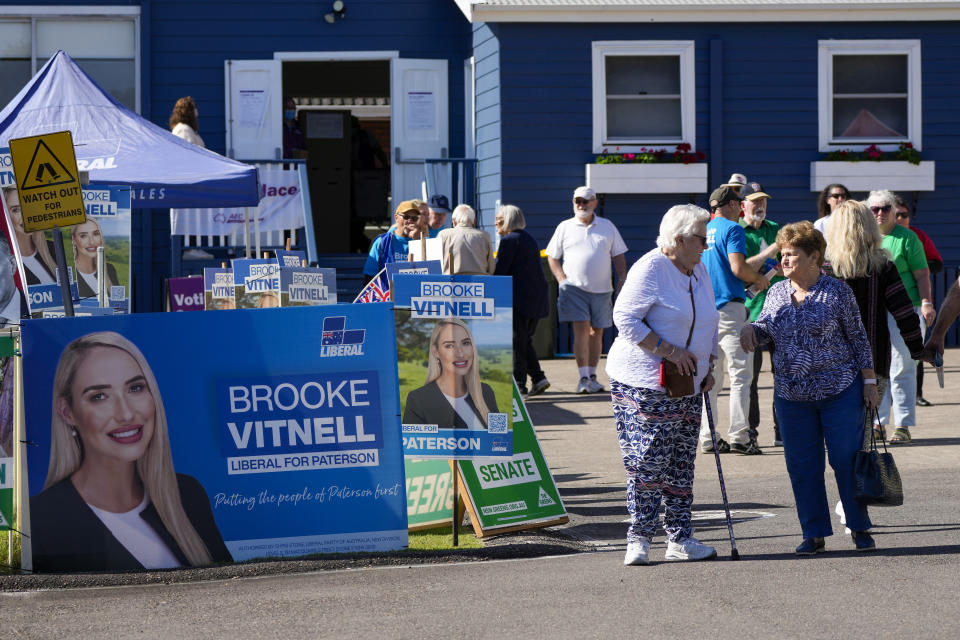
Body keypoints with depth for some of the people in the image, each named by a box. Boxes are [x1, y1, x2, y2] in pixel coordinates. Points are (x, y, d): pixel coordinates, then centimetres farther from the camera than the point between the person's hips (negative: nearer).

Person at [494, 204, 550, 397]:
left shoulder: (509, 240, -10)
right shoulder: (528, 238, 17)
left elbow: (499, 271, -13)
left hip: (519, 298, -9)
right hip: (537, 298, 9)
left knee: (516, 343, -4)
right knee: (525, 340, 15)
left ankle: (519, 386, -3)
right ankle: (538, 378, 7)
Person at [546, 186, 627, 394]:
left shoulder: (607, 227, 11)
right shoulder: (565, 227, 7)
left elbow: (618, 256, 13)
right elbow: (552, 257, 10)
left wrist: (622, 281, 1)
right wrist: (562, 280, -3)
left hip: (602, 289, 2)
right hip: (575, 288, -2)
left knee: (596, 332, 5)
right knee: (581, 330, -12)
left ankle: (592, 376, 12)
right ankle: (583, 377, -13)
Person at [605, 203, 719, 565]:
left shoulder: (698, 271, 14)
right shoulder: (650, 269, -13)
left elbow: (708, 322, 25)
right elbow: (625, 318, -18)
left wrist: (707, 367, 13)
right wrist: (670, 351, -19)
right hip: (643, 383, -8)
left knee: (681, 463, 8)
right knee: (647, 462, -8)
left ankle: (680, 539, 12)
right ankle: (639, 539, -2)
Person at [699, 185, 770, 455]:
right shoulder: (732, 229, -6)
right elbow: (738, 267, -19)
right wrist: (758, 279, 1)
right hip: (729, 306, -7)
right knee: (740, 373, -4)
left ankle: (706, 437, 8)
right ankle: (739, 436, -9)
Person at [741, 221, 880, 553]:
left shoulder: (837, 291, -4)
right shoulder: (777, 292, 7)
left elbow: (858, 338, 0)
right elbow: (766, 329, 15)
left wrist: (869, 382, -2)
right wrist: (750, 329, -8)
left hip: (840, 391, -4)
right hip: (791, 395, 4)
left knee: (846, 460, 0)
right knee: (802, 466, 4)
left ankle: (860, 529, 13)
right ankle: (814, 534, 13)